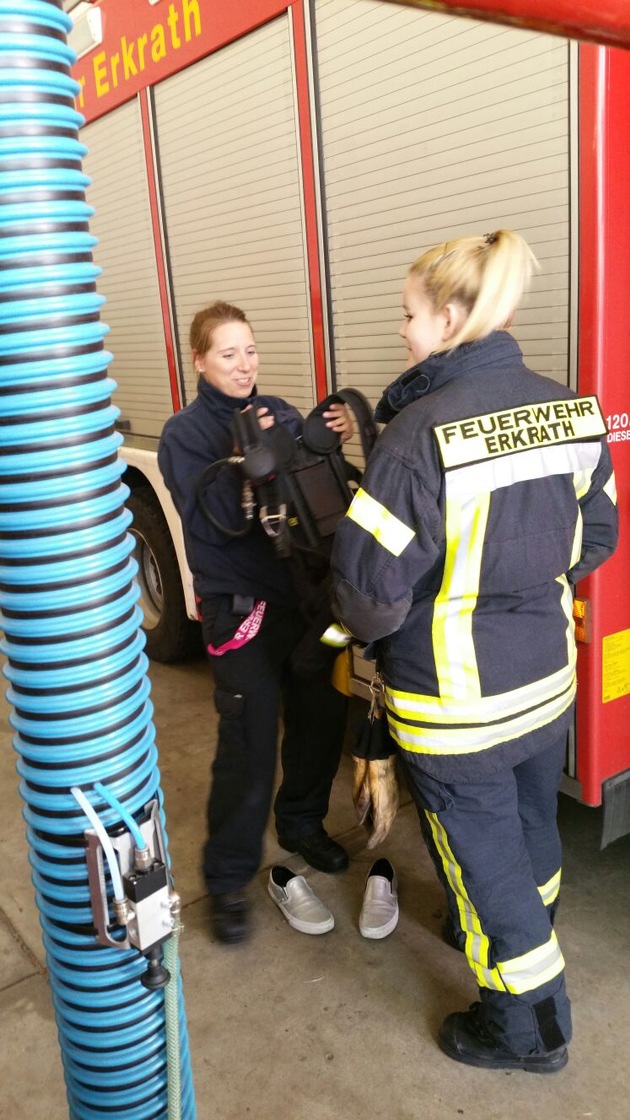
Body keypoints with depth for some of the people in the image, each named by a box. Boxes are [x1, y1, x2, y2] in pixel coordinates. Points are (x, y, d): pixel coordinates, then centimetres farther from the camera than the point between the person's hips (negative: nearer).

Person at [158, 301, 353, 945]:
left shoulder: (280, 413, 7)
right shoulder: (184, 433, -5)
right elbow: (213, 520, -18)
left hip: (303, 593, 5)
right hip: (240, 607, -5)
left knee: (320, 716, 16)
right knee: (248, 745, -2)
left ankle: (301, 824, 40)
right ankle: (228, 876, 17)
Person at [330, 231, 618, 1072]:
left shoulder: (421, 432, -26)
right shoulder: (569, 410, -5)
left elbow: (372, 582, -23)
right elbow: (596, 537, 6)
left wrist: (365, 627, -2)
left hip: (458, 702, -6)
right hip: (548, 678, 7)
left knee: (480, 850, 14)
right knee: (530, 823, 27)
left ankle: (530, 1024, 33)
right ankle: (523, 931, 54)